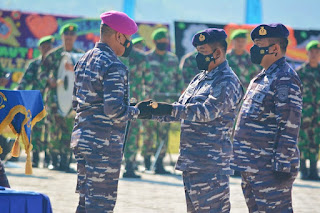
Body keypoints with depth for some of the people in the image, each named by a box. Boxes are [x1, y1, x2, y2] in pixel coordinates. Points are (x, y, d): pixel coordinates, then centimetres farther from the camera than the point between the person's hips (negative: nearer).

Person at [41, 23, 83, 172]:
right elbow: (42, 74, 5)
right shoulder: (53, 55, 6)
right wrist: (49, 81, -15)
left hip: (73, 97, 1)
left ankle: (65, 161, 0)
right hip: (55, 95, -1)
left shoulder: (80, 56, 11)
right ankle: (54, 161, 2)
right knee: (54, 128, -5)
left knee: (69, 129, -4)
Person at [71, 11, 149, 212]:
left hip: (82, 139, 9)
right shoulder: (114, 67, -15)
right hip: (105, 143, -9)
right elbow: (114, 110, -22)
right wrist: (137, 112, -7)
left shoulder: (84, 60, 13)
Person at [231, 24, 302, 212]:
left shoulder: (285, 79, -14)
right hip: (252, 166, 10)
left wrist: (282, 167, -23)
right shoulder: (263, 77, 18)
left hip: (270, 168, -10)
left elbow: (289, 127, -20)